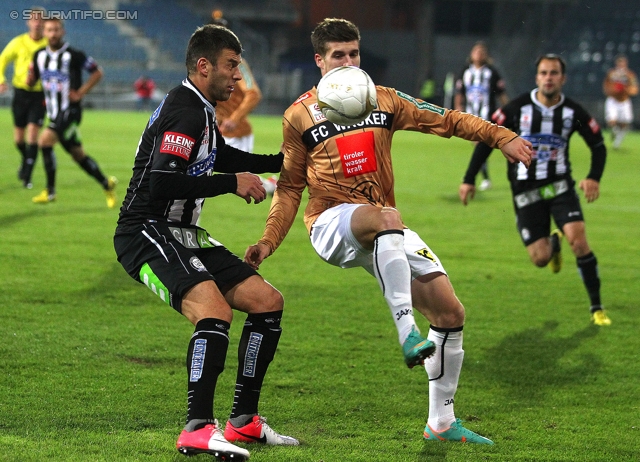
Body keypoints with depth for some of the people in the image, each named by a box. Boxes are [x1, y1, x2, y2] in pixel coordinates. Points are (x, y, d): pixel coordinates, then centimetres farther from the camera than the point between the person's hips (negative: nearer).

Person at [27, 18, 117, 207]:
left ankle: (50, 191, -12)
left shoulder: (73, 55, -11)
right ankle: (107, 184, 27)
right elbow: (31, 82, 14)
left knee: (45, 141, -21)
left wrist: (80, 93, -10)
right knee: (77, 154, 12)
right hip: (54, 112, 7)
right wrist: (30, 76, -10)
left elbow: (97, 72, -3)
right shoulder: (39, 55, 6)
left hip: (70, 111, -7)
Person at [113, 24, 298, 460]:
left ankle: (244, 421, 13)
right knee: (215, 310, -32)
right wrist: (232, 183, -20)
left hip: (182, 235, 11)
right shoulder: (185, 113, -17)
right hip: (147, 234, -11)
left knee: (268, 301, 8)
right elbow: (162, 184, -27)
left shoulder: (200, 111, 16)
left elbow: (226, 158, 35)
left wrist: (284, 160, 27)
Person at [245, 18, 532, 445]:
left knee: (451, 313, -2)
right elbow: (290, 186, 8)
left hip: (385, 229, 5)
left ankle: (442, 422, 12)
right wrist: (268, 241, -2)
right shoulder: (300, 116, 4)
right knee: (386, 218, -41)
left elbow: (444, 120, 10)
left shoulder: (383, 101, 10)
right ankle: (407, 331, -46)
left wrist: (501, 137, -1)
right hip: (332, 223, -5)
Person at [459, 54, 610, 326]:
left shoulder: (573, 112, -4)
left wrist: (594, 178, -11)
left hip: (559, 186, 1)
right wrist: (469, 180, -3)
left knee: (578, 240, -21)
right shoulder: (518, 108, -9)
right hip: (526, 192, 0)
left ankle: (596, 308, -7)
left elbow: (598, 145, 7)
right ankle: (553, 244, 35)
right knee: (540, 258, -8)